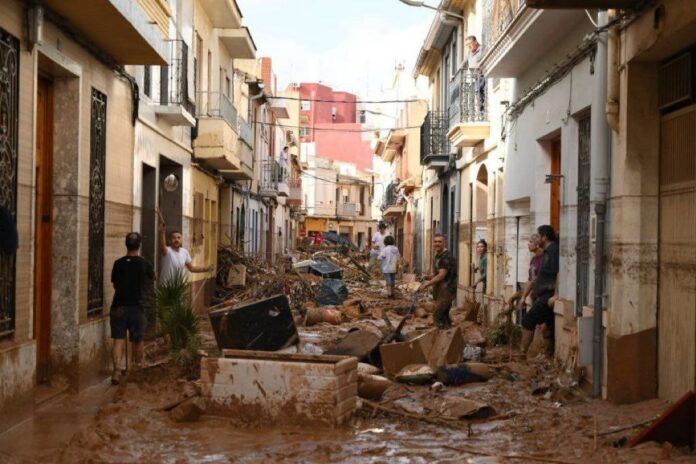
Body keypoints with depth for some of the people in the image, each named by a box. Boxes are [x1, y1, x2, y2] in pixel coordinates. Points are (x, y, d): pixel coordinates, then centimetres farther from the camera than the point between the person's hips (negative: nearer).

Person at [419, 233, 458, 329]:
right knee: (444, 315, 13)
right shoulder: (438, 255, 14)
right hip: (440, 290, 10)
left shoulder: (446, 257, -17)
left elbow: (441, 276, -22)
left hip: (446, 291, -10)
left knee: (437, 316, -12)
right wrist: (430, 279, 9)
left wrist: (427, 284, -17)